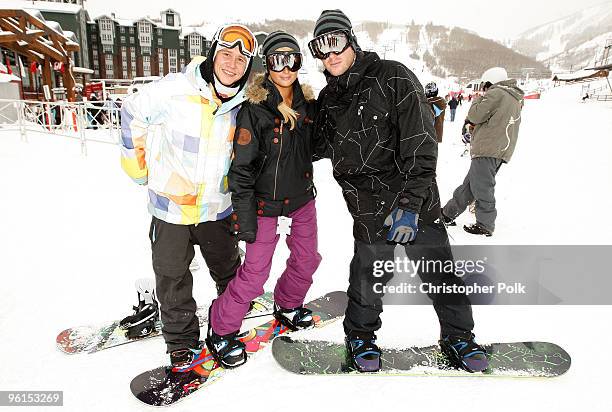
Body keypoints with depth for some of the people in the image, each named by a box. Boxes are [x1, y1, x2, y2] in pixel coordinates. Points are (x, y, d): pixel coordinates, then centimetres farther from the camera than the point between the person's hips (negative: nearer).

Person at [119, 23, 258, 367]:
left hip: (217, 208, 2)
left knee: (228, 269, 20)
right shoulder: (175, 89, -18)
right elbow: (133, 112, -2)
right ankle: (182, 339, 32)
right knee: (173, 278, 12)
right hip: (170, 205, -2)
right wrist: (136, 159, 3)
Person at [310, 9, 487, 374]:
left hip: (416, 203, -2)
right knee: (369, 275, 10)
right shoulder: (328, 99, 8)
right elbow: (320, 146, 23)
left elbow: (421, 141, -14)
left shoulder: (393, 77, -7)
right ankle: (360, 335, 35)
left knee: (440, 272, 6)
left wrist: (410, 202, -20)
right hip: (369, 211, 2)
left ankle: (458, 336, 30)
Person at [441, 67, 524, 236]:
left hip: (487, 149, -10)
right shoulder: (516, 99, 19)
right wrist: (473, 122, 15)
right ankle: (448, 213, 23)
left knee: (481, 186, -2)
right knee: (469, 184, 14)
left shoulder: (495, 93, -10)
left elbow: (475, 114, -12)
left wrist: (478, 99, 6)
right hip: (502, 150, 10)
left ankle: (485, 224, 4)